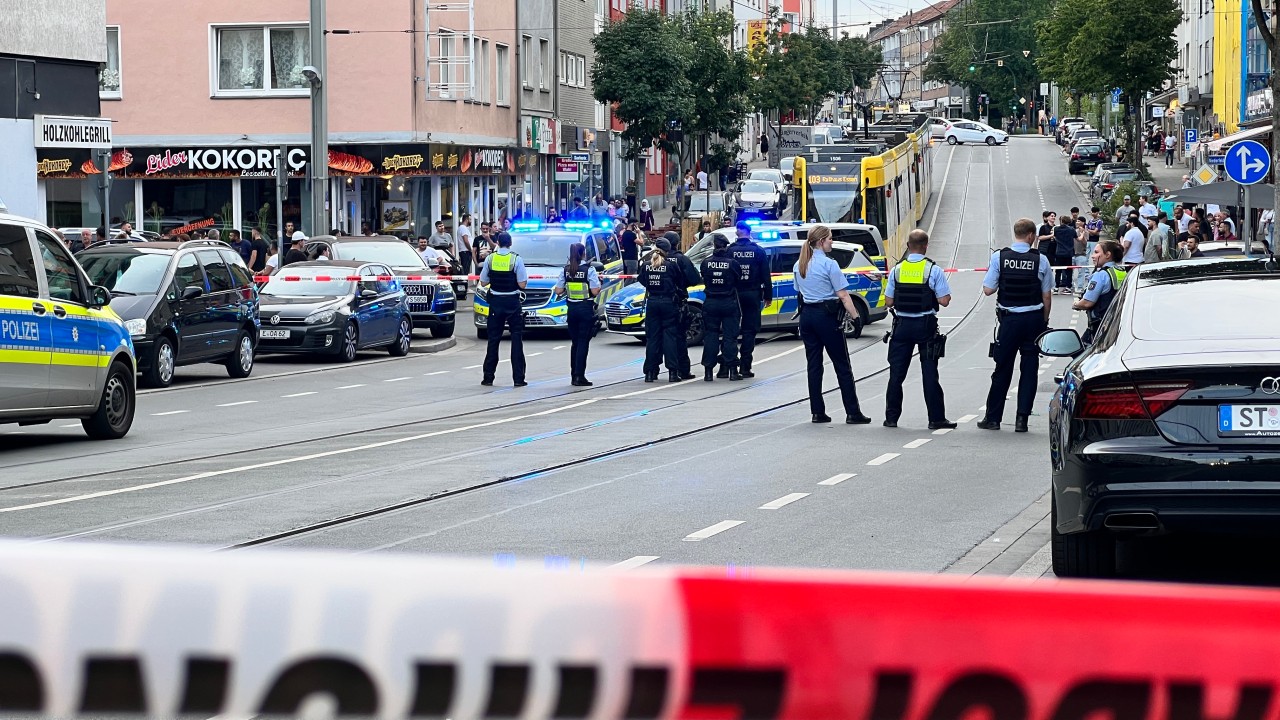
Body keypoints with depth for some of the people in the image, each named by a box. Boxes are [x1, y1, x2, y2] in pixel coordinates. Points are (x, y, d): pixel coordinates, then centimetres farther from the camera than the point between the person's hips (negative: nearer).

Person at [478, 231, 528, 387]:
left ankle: (488, 377, 11)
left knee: (493, 339, 9)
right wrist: (524, 275, 9)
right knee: (516, 339, 3)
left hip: (496, 302, 2)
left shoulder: (490, 259, -3)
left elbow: (483, 282, 1)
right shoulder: (516, 260, -10)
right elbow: (522, 284, -11)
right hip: (513, 303, -2)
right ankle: (518, 378, -1)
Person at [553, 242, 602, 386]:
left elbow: (558, 291, 0)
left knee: (574, 342, 14)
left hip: (572, 309, 4)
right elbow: (595, 291, -14)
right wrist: (598, 281, 4)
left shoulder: (565, 270, 0)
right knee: (583, 342, -1)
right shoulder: (589, 270, -11)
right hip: (586, 309, -4)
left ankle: (574, 376, 15)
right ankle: (579, 376, -7)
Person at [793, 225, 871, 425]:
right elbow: (843, 295, -14)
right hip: (827, 316, -6)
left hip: (807, 316, 6)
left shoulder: (799, 265, 9)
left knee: (813, 364, 9)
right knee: (842, 366, 0)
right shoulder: (829, 264, -12)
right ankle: (852, 413, 0)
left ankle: (817, 412, 7)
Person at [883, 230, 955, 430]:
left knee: (896, 373, 8)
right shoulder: (933, 271, -8)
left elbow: (888, 301, 1)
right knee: (929, 373, 2)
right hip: (926, 325, -2)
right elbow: (944, 301, -10)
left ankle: (891, 417, 10)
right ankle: (936, 419, 3)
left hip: (902, 325, 2)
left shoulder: (897, 270, -1)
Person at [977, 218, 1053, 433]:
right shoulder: (1040, 260, -5)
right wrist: (1044, 321, 11)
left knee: (1003, 368, 10)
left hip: (1009, 319, 0)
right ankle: (1022, 419, 4)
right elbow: (1047, 296, -1)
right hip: (1034, 318, 0)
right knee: (1029, 368, 7)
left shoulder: (999, 257, -6)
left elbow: (988, 290, -6)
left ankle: (993, 417, 15)